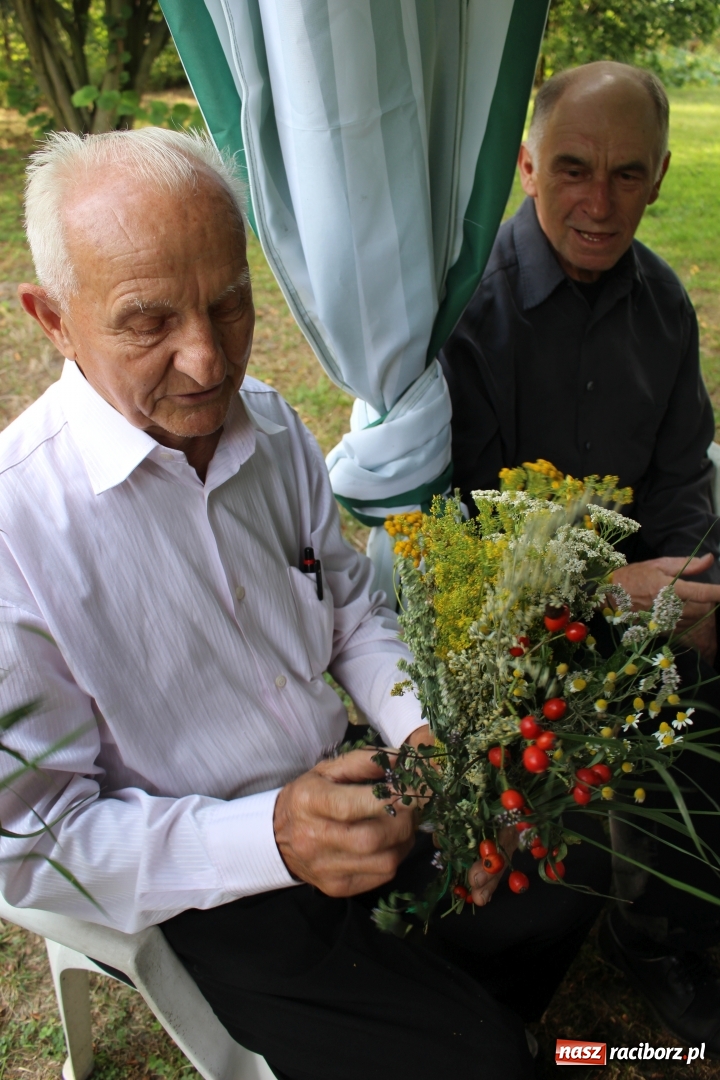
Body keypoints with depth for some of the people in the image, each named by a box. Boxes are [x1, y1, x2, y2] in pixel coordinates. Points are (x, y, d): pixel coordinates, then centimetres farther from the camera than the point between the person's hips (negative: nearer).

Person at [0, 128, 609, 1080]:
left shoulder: (272, 424, -5)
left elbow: (353, 608, 5)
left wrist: (424, 733, -13)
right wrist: (272, 840, -30)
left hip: (342, 787, 6)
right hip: (209, 887, -5)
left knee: (568, 878, 4)